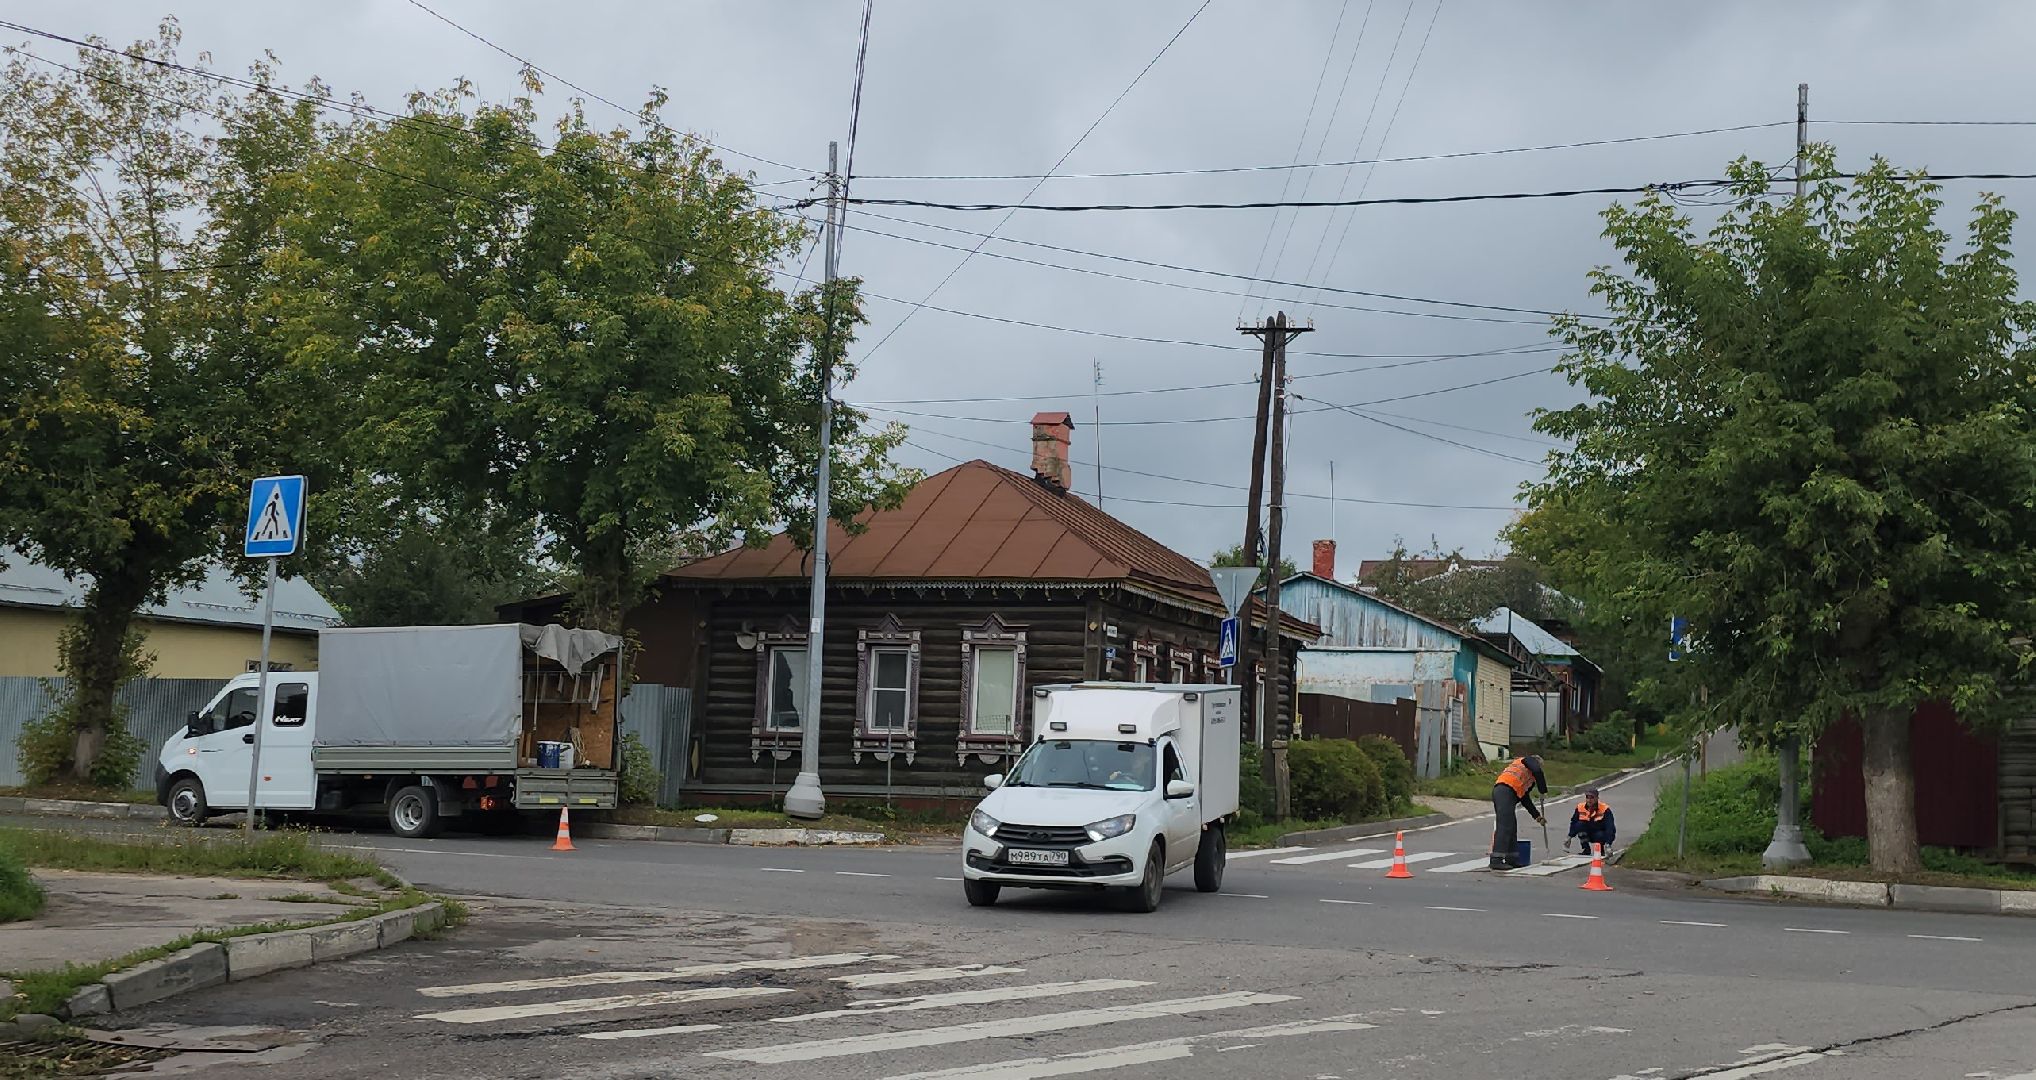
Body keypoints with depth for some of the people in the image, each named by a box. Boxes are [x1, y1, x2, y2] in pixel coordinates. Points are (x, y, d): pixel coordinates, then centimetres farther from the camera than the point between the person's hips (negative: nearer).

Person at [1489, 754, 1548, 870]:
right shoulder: (1530, 760, 12)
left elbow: (1525, 799, 33)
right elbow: (1538, 771, -11)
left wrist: (1537, 816, 32)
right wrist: (1543, 791, 0)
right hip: (1505, 791, -9)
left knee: (1512, 827, 14)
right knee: (1505, 826, -13)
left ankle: (1511, 859, 17)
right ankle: (1496, 861, -18)